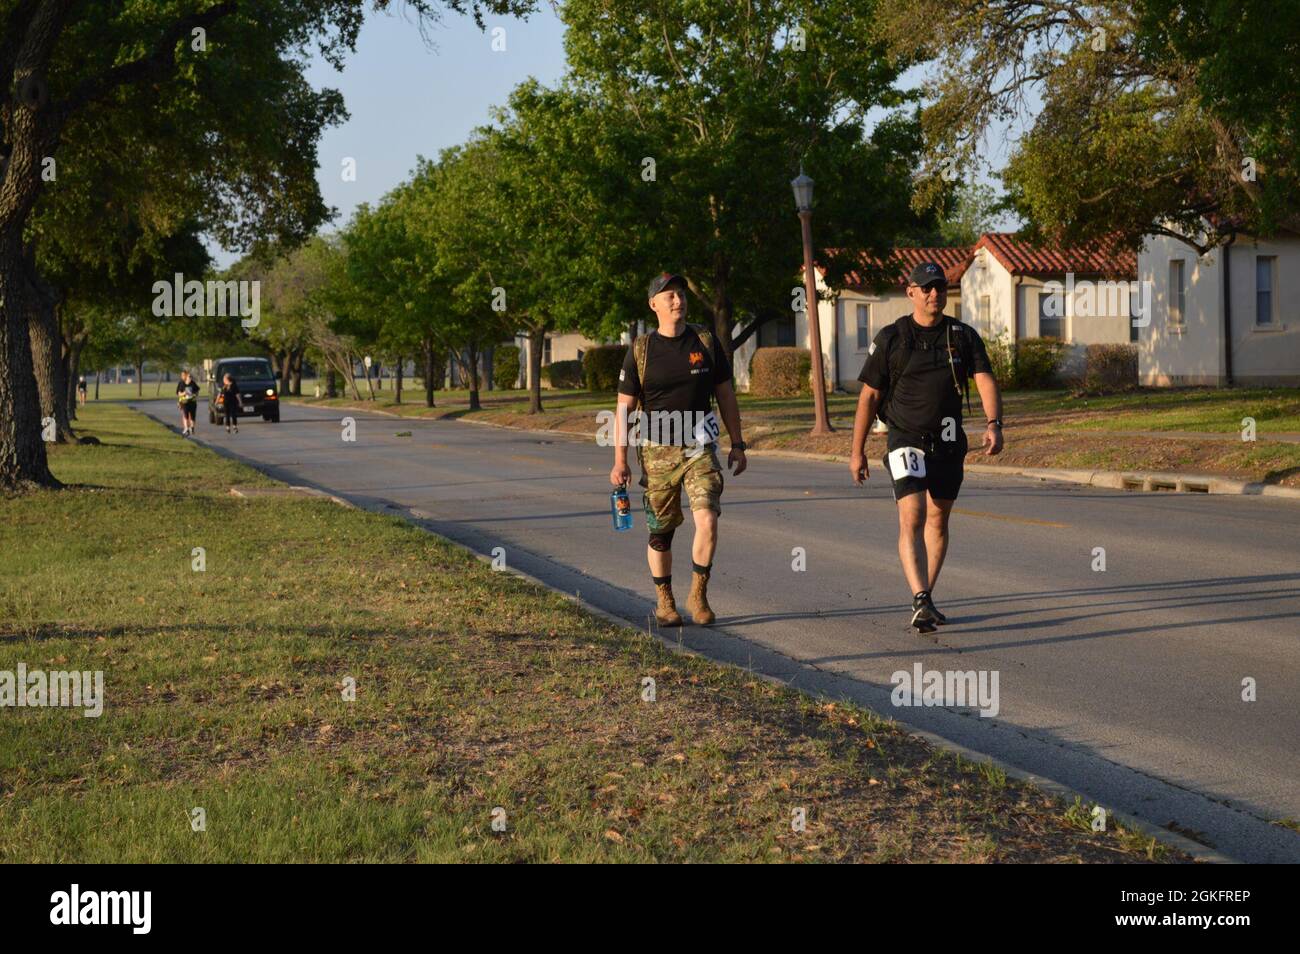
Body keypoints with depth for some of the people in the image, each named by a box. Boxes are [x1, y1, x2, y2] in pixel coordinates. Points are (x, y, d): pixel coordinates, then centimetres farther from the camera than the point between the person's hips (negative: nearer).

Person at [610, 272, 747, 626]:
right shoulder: (640, 350, -1)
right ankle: (664, 601, 23)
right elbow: (624, 408, 1)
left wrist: (737, 445, 7)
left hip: (700, 449, 1)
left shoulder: (706, 342, 4)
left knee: (707, 520, -16)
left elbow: (726, 396, 10)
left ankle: (698, 596, 0)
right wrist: (619, 460, -4)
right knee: (661, 531, 6)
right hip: (657, 451, -1)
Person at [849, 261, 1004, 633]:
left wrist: (994, 424, -26)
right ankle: (921, 602, -29)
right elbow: (869, 396, 1)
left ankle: (925, 600, 25)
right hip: (905, 440, -4)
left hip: (949, 442, 4)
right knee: (912, 518, -18)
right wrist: (857, 451, 1)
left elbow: (986, 381, -7)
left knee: (938, 520, 12)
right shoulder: (891, 338, -3)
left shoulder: (963, 336, 3)